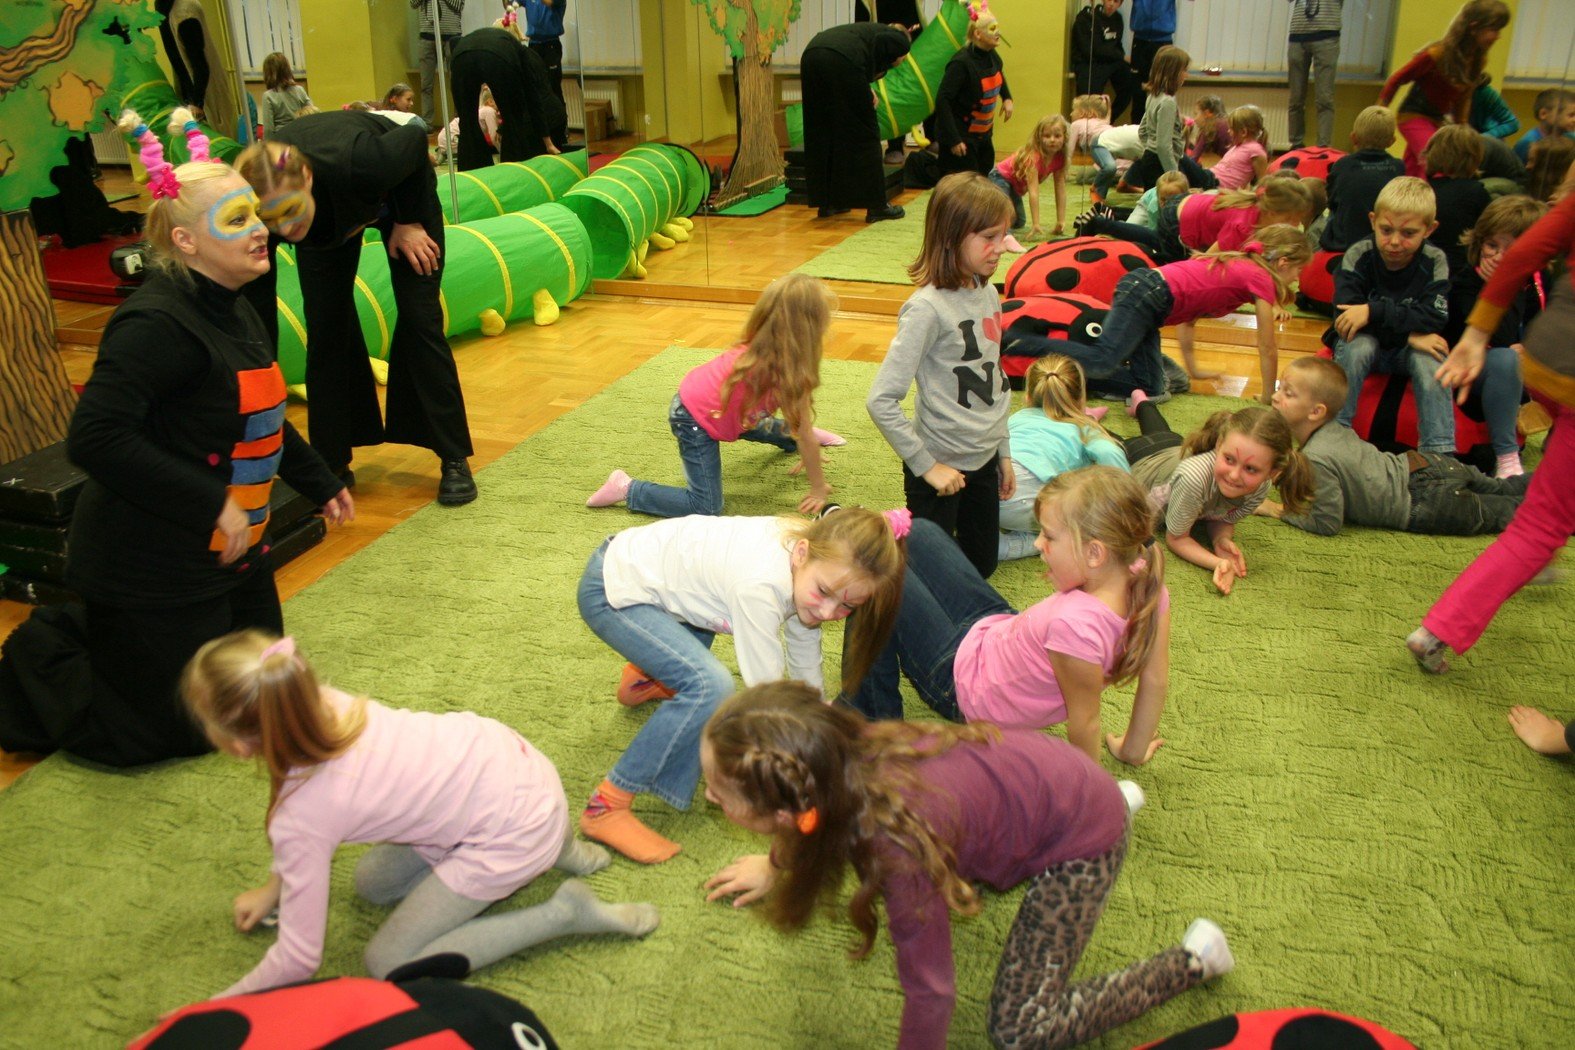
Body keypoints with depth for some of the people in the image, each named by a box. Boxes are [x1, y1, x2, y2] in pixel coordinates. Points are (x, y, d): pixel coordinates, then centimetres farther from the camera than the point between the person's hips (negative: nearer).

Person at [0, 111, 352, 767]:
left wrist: (319, 482, 24)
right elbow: (94, 438, -31)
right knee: (171, 731, 1)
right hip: (153, 565, -9)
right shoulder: (156, 324, -23)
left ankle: (82, 633, 33)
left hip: (230, 549, 9)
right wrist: (211, 504, -29)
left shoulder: (233, 313, 7)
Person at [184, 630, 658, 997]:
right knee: (372, 882, 20)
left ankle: (565, 912, 0)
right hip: (508, 757, 8)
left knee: (387, 964, 1)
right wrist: (273, 885, 22)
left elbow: (298, 959, -13)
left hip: (514, 827, -8)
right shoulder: (319, 704, -8)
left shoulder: (299, 815, -24)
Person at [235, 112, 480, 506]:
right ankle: (333, 462, 9)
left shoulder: (356, 163, -45)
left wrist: (409, 222, -17)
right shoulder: (257, 212, -35)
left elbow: (415, 138, -23)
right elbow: (258, 310, -25)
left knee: (419, 318, -7)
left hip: (398, 191, -2)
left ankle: (454, 460, 1)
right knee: (326, 326, -4)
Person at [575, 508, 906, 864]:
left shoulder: (815, 553, -11)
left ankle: (644, 678, 48)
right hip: (609, 592, -9)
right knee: (712, 686, -25)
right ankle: (607, 807, -16)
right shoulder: (759, 585, -34)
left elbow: (804, 644, 5)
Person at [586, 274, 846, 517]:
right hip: (695, 419, -9)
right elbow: (806, 436, -20)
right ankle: (627, 489, -5)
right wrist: (819, 489, -11)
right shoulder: (785, 371, -29)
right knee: (707, 508, -12)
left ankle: (792, 436, 62)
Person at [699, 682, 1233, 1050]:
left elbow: (930, 992, -26)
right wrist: (778, 864, 22)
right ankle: (1113, 794, 36)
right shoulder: (840, 752, -21)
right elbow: (814, 812, 6)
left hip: (1083, 833, -7)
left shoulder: (897, 845, -40)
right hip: (1030, 762, 7)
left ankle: (1193, 959, 10)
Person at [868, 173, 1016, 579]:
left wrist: (1004, 453, 13)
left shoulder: (988, 293, 1)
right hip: (942, 469, -7)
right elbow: (881, 401, -24)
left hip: (984, 461, 7)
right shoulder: (927, 308, -23)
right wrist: (926, 466, -19)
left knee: (981, 565, 21)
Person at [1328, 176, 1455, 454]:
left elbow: (1434, 318, -25)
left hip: (1408, 348, 1)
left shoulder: (1434, 262, -13)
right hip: (1366, 341, -1)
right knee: (1357, 345, -33)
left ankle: (1439, 449, -30)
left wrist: (1373, 312, -36)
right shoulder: (1358, 255, -16)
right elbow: (1345, 316, -25)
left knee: (1429, 356, -30)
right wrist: (1407, 334, -29)